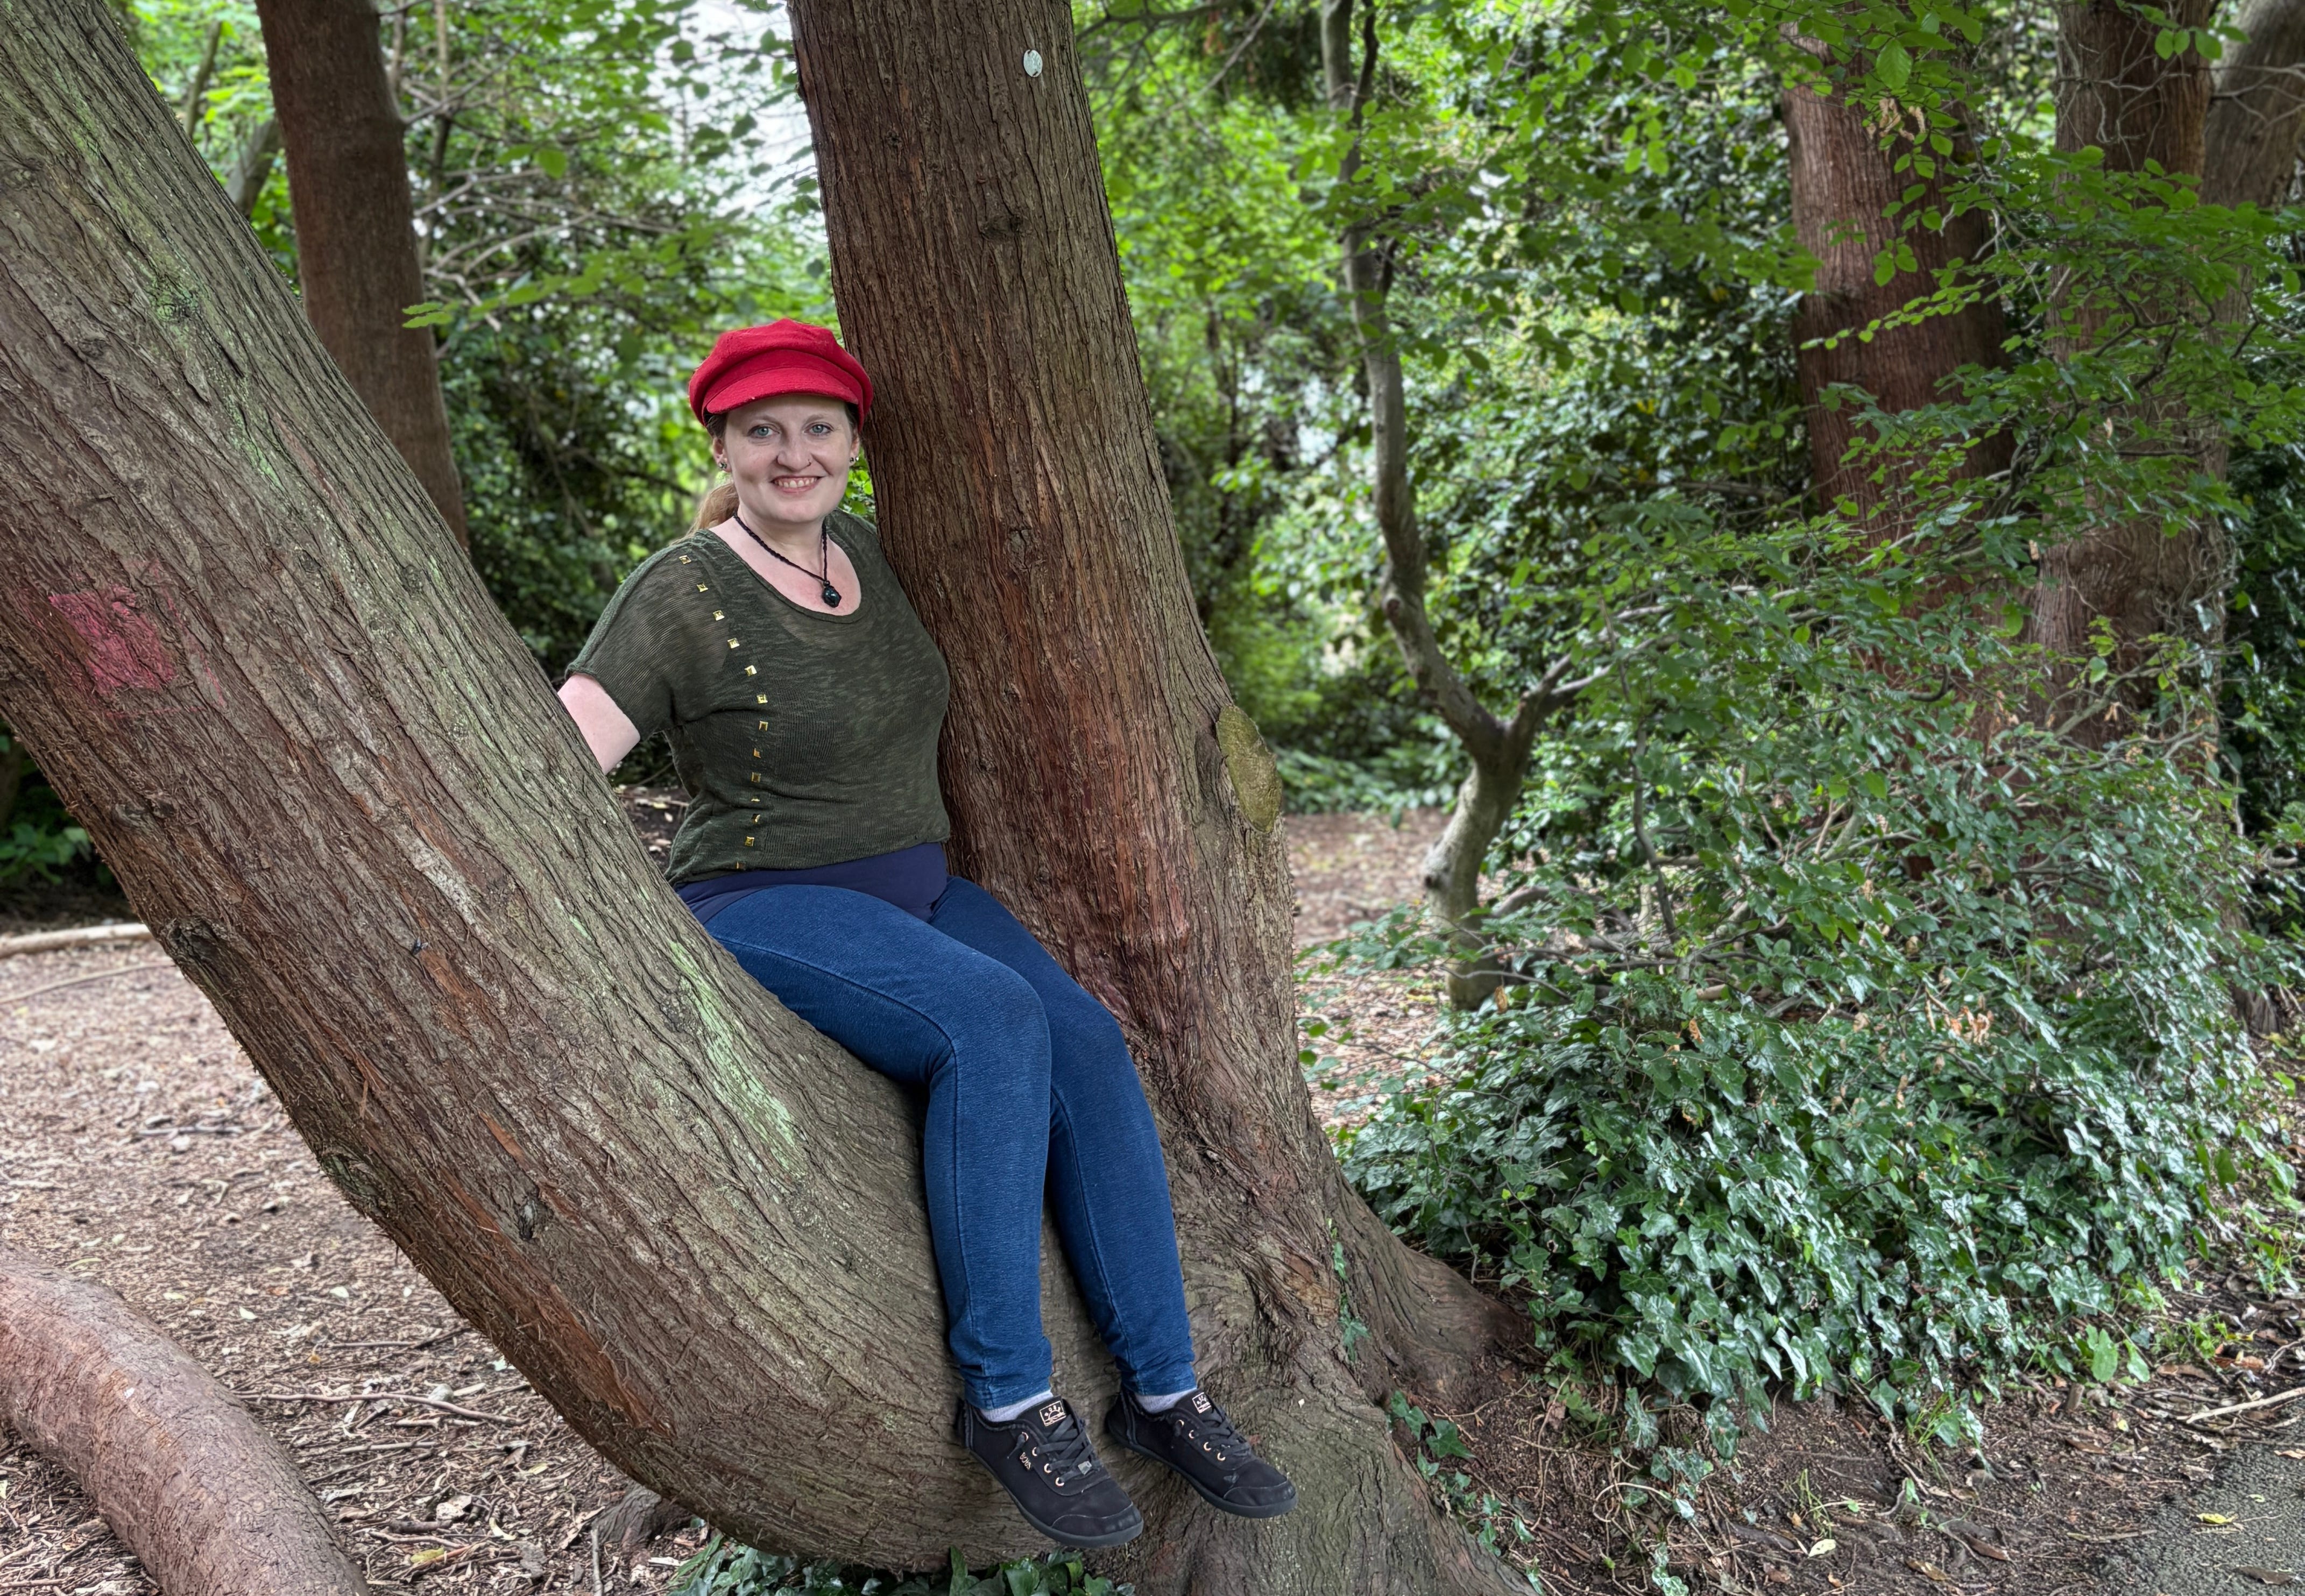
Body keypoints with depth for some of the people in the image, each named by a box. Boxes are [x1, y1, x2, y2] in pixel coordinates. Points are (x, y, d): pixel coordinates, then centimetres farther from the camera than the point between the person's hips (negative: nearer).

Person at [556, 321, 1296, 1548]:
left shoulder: (868, 556, 9)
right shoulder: (680, 594, -12)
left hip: (915, 888, 6)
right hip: (768, 908, -6)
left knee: (1086, 1045, -18)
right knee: (992, 1024, -32)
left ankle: (1164, 1392, -9)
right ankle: (1007, 1399, -20)